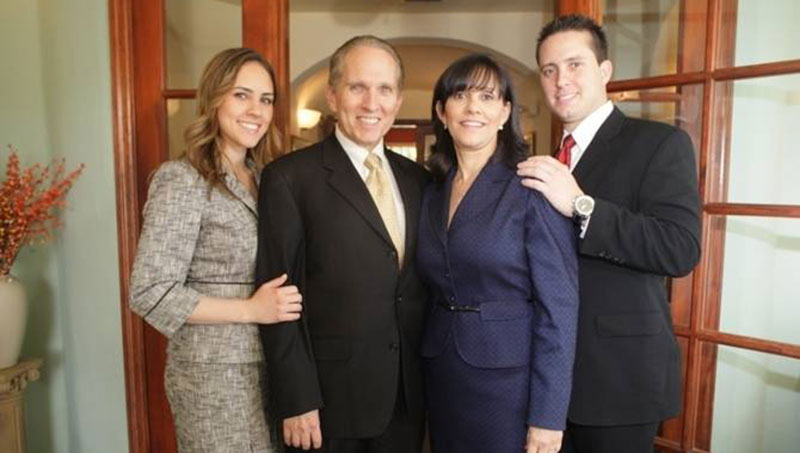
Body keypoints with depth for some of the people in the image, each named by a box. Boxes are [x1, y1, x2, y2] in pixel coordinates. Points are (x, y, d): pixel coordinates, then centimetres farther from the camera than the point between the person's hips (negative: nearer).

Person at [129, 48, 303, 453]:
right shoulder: (181, 180, -15)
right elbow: (150, 293, -18)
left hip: (268, 364, 7)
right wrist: (251, 309, -19)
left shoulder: (262, 178, 7)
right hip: (215, 373, -7)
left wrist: (280, 303, -3)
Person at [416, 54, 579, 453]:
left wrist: (547, 415, -15)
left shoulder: (533, 189, -12)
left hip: (511, 380, -5)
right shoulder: (432, 194, 5)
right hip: (441, 381, 5)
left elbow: (558, 306, -14)